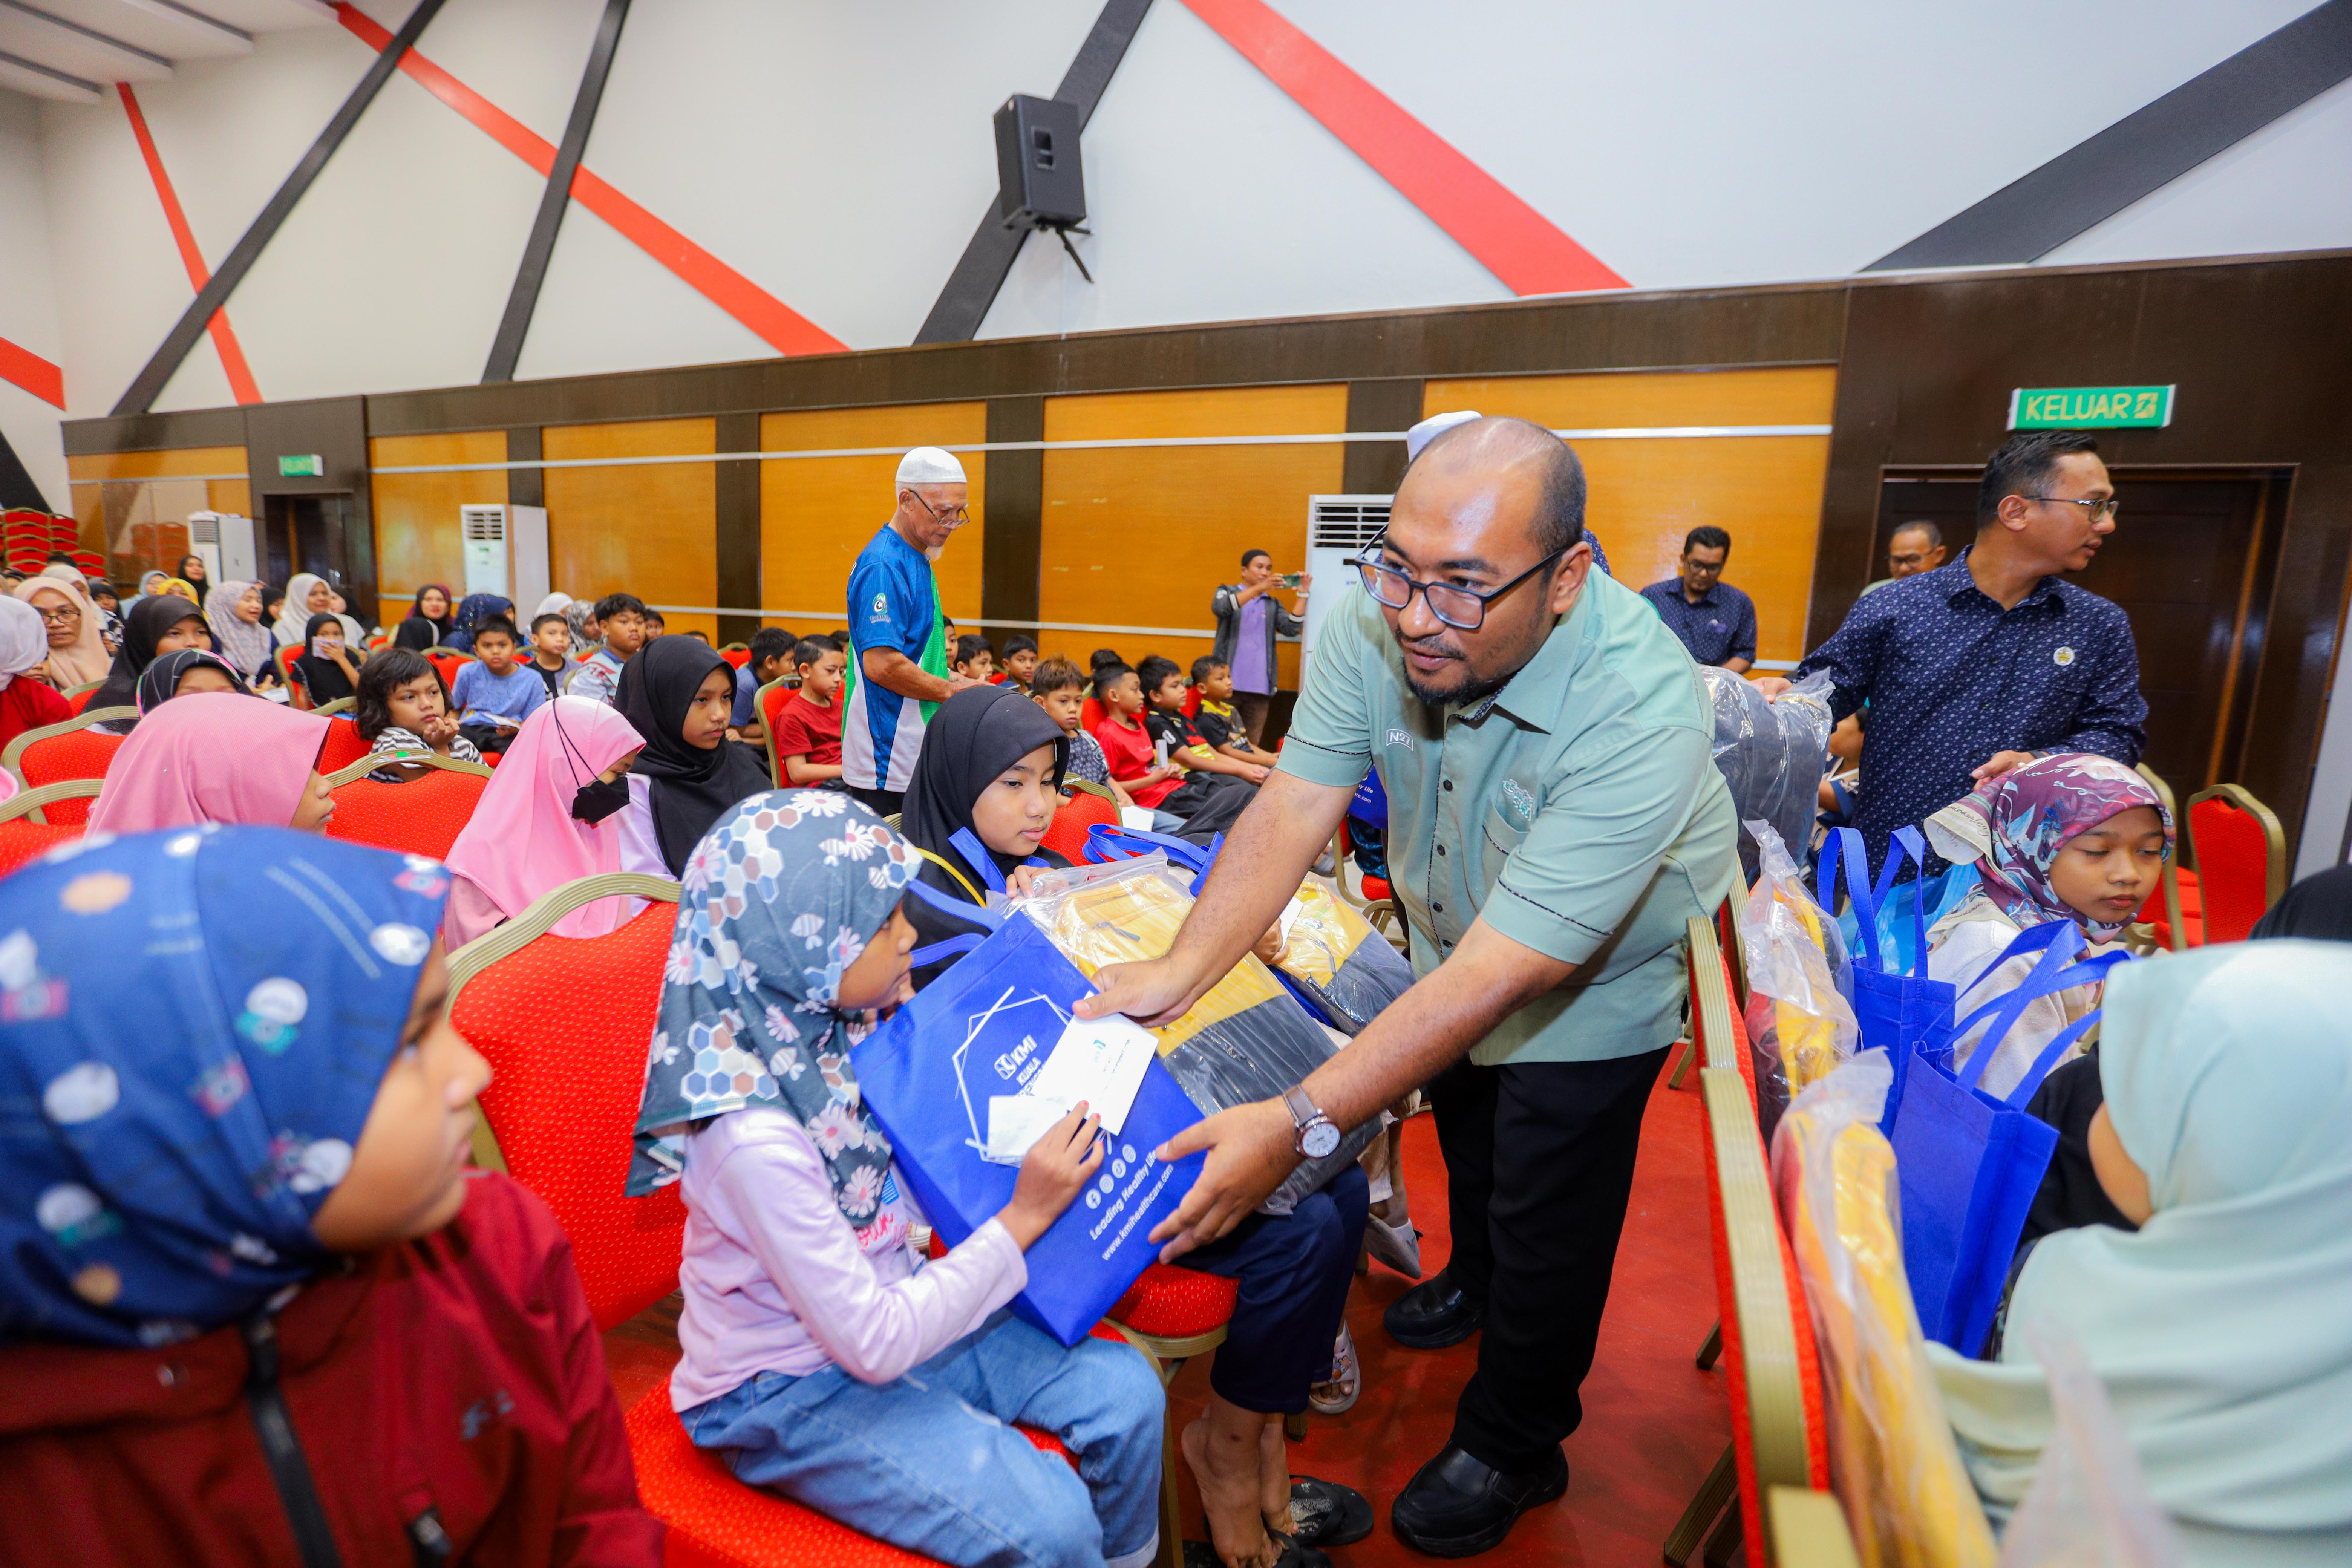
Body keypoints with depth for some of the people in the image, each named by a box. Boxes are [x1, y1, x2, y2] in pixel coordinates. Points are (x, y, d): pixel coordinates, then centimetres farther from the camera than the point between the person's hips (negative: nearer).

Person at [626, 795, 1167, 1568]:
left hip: (893, 1307, 7)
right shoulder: (756, 1136, -32)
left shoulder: (832, 1027, -10)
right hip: (790, 1392, -7)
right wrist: (1022, 1220, -23)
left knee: (1125, 1392, -2)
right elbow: (873, 1346, -25)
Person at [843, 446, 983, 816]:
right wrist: (952, 691, -13)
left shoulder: (918, 560, 15)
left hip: (914, 755, 10)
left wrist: (953, 678, 6)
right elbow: (881, 665, -25)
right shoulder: (884, 567, -17)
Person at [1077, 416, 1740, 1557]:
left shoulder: (1641, 712, -42)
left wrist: (1300, 1124, -48)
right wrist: (1179, 973, -40)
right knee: (1464, 1131, 28)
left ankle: (1511, 1450, 38)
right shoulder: (1376, 622, -27)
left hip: (1597, 978, -5)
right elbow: (1293, 807, -27)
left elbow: (1500, 973, -44)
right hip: (1449, 937, 5)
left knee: (1547, 1225, 8)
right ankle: (1474, 1279, 62)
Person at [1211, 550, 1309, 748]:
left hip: (1260, 687, 3)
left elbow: (1292, 630, 3)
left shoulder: (1272, 604, 18)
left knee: (1251, 746, 4)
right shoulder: (1227, 591, 9)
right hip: (1228, 683, -3)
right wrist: (1259, 588, -23)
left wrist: (1302, 594, -4)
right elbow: (1220, 608, -15)